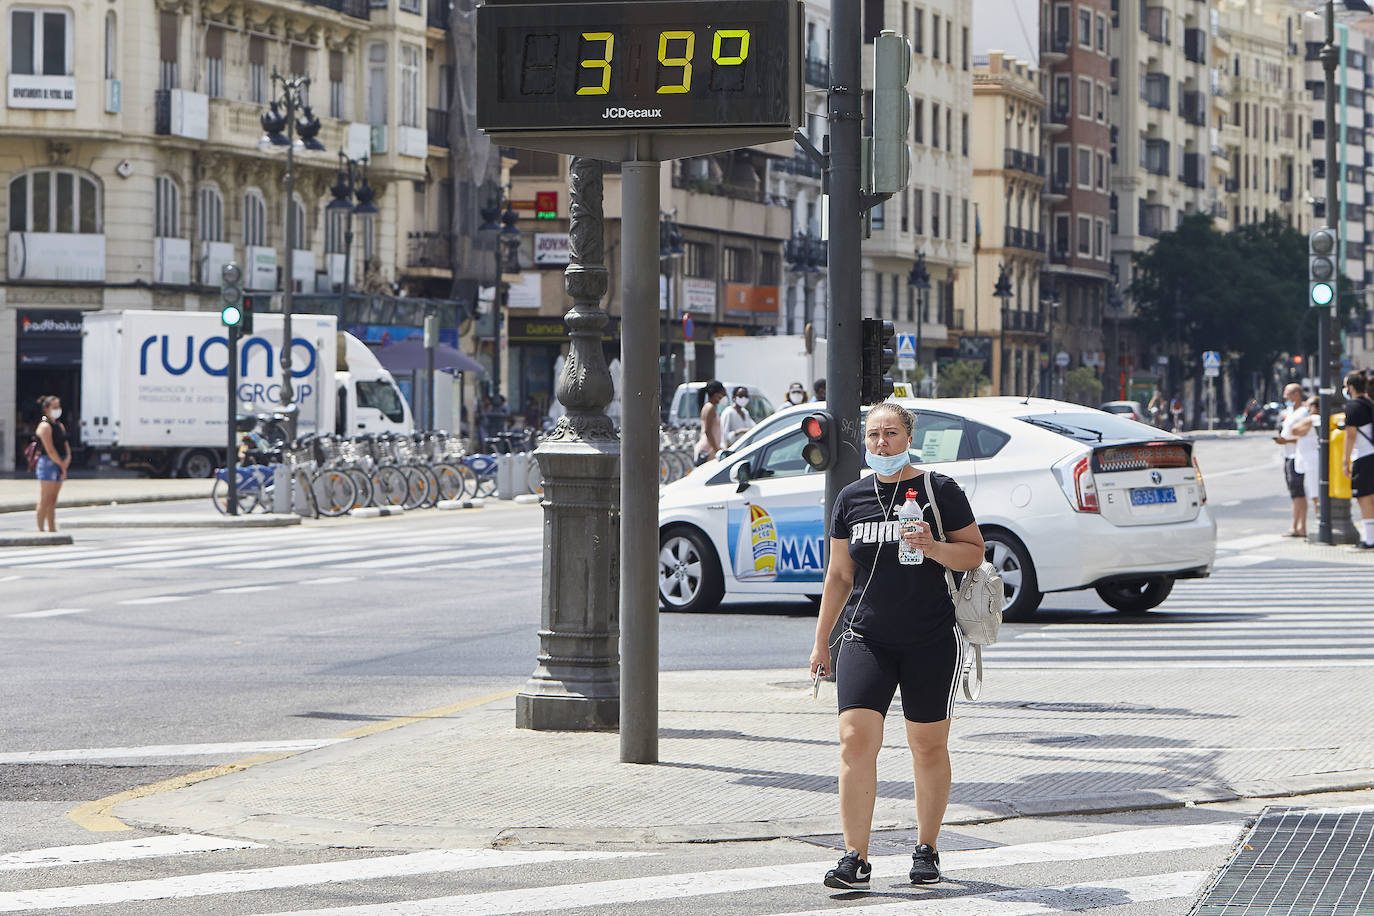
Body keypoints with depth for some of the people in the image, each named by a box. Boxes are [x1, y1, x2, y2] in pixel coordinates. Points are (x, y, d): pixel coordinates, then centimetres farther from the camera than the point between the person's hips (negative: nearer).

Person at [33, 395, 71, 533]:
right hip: (47, 463, -9)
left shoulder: (60, 426, 18)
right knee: (45, 499, -9)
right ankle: (40, 529, -9)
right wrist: (62, 465, -12)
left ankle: (52, 529, 12)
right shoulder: (45, 426, -10)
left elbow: (66, 445, 14)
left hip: (60, 463, 9)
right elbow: (50, 450, -16)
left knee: (53, 500, 10)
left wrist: (67, 459, -5)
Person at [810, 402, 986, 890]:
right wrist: (822, 640, 15)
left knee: (929, 746, 5)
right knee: (856, 740, -11)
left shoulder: (939, 490, 0)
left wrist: (934, 547, -19)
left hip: (932, 641, -2)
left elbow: (974, 552, 0)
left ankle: (926, 850, 20)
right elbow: (839, 576, 16)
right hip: (866, 639, 2)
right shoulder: (851, 498, 10)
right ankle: (855, 859, -11)